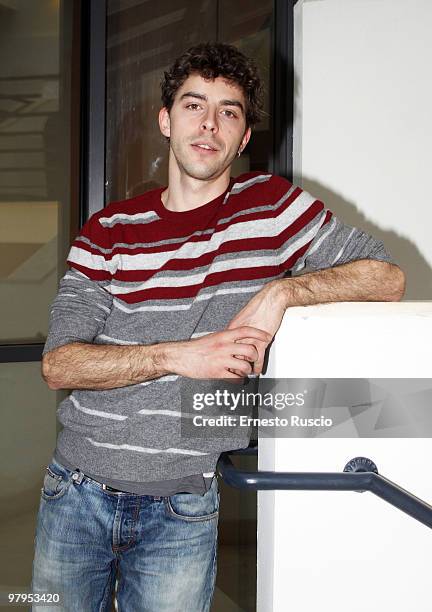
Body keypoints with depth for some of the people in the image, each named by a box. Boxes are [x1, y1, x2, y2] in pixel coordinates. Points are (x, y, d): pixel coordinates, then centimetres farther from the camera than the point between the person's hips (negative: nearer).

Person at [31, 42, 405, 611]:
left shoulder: (271, 204, -1)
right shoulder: (109, 229, 1)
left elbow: (387, 275, -2)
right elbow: (58, 364, -6)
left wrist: (280, 290, -17)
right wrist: (178, 356, -20)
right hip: (76, 491, 2)